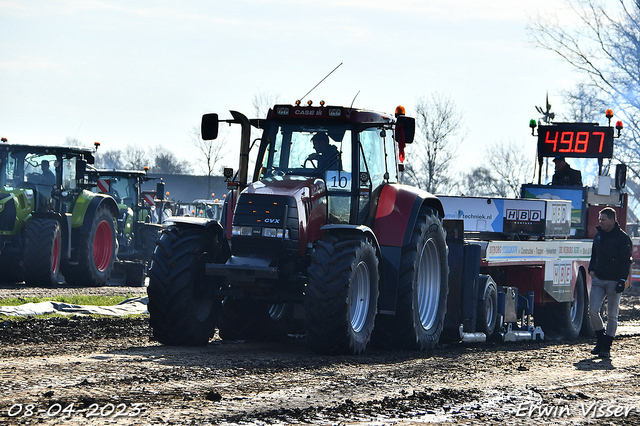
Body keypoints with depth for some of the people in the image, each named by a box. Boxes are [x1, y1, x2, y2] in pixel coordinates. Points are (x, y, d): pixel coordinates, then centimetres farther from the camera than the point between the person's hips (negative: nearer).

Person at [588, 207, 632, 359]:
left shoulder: (622, 238, -6)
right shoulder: (599, 236, 12)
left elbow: (626, 261, -8)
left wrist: (622, 280, -17)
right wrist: (591, 269, 6)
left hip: (613, 281, -5)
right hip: (598, 280, 5)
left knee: (612, 315, 0)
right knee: (593, 311, -6)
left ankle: (606, 347, 5)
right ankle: (601, 339, 13)